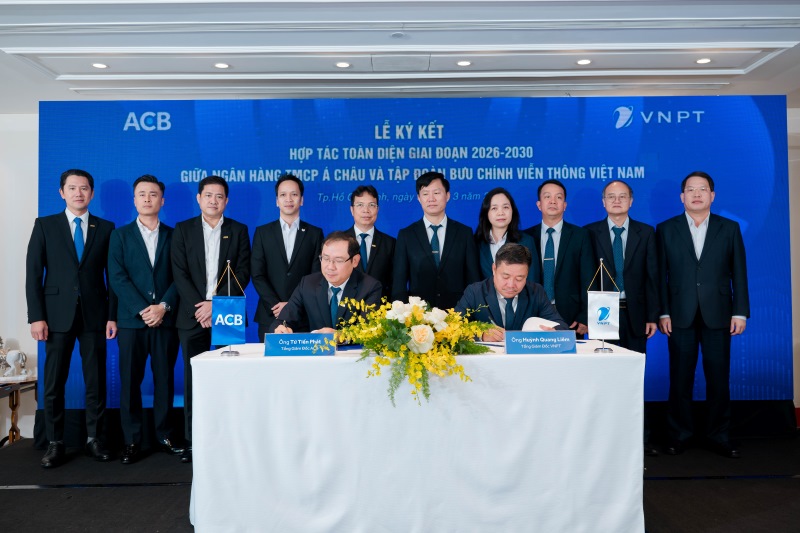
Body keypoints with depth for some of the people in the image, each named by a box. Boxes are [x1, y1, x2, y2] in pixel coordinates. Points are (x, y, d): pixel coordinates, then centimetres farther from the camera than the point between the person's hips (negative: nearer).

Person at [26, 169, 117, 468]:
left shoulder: (106, 228, 7)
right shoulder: (45, 225, 5)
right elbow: (33, 273, 1)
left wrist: (113, 315, -1)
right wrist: (36, 316, -6)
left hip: (94, 315, 1)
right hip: (57, 315, 0)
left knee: (96, 381, 5)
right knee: (54, 382, 4)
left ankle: (93, 440, 16)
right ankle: (55, 443, 16)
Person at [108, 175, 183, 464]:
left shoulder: (173, 235, 10)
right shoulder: (120, 235, 8)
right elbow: (117, 278, -2)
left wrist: (164, 306, -12)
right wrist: (143, 309, -12)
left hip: (165, 319, 0)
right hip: (131, 320, 0)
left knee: (165, 380, 5)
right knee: (130, 382, 3)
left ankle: (164, 435, 16)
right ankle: (132, 441, 12)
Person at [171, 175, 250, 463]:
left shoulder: (238, 231, 8)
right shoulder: (183, 230, 9)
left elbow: (243, 273, 0)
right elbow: (179, 274, 1)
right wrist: (200, 307, -10)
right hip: (193, 316, 1)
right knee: (193, 380, 4)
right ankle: (192, 441, 12)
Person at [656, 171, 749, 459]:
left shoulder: (729, 228, 7)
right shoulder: (666, 229, 5)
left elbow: (739, 273, 5)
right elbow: (660, 274, 1)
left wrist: (740, 312, -1)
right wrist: (662, 313, -4)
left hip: (718, 315, 1)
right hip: (680, 316, 0)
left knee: (719, 378, 6)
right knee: (680, 379, 6)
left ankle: (720, 436, 20)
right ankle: (679, 435, 18)